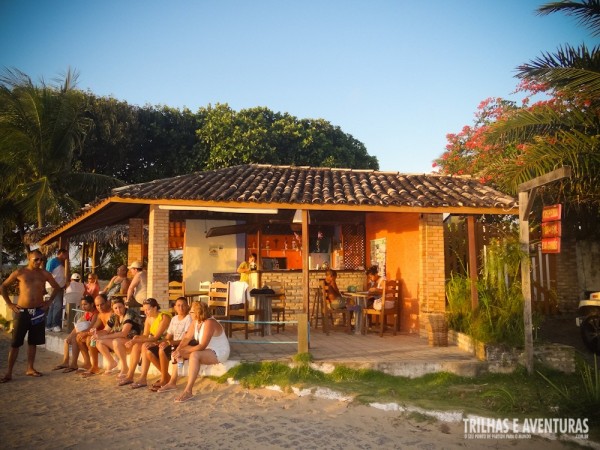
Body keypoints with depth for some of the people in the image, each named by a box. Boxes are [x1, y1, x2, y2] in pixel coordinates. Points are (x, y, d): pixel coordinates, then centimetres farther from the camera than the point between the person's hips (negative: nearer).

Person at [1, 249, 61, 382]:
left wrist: (49, 302, 9)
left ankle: (30, 369, 21)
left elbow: (57, 287, 16)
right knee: (15, 343, -2)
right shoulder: (19, 272, -3)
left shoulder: (44, 274, 3)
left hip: (38, 311, 3)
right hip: (22, 311, -3)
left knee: (33, 341, 10)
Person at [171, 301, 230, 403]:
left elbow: (202, 346, -30)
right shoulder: (195, 322, 1)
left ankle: (188, 391, -37)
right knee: (178, 351, 2)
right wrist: (178, 350, -20)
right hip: (206, 350, 10)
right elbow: (187, 338, -2)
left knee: (194, 355, -36)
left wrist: (183, 352, -30)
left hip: (219, 353, -10)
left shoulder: (209, 323, -25)